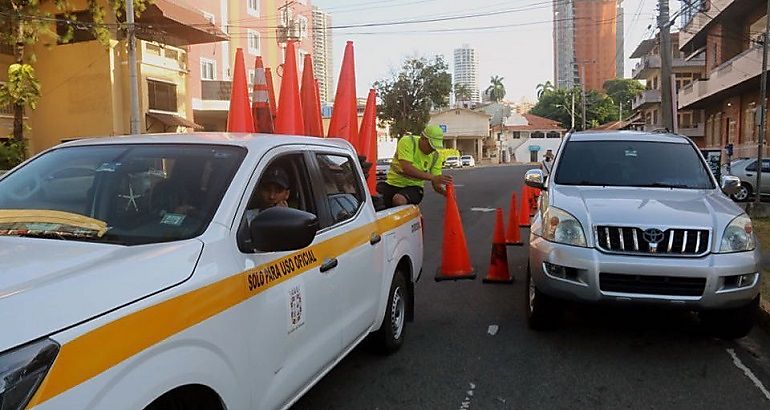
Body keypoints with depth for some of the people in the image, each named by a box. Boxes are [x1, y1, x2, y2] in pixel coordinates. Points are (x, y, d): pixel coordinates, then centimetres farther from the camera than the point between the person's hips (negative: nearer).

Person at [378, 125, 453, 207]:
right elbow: (406, 169, -27)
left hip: (414, 187, 1)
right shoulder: (407, 142, -13)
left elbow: (436, 184, 2)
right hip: (393, 184, -1)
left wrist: (445, 191, -22)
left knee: (399, 200, -34)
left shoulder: (435, 156, 1)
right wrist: (432, 177, -32)